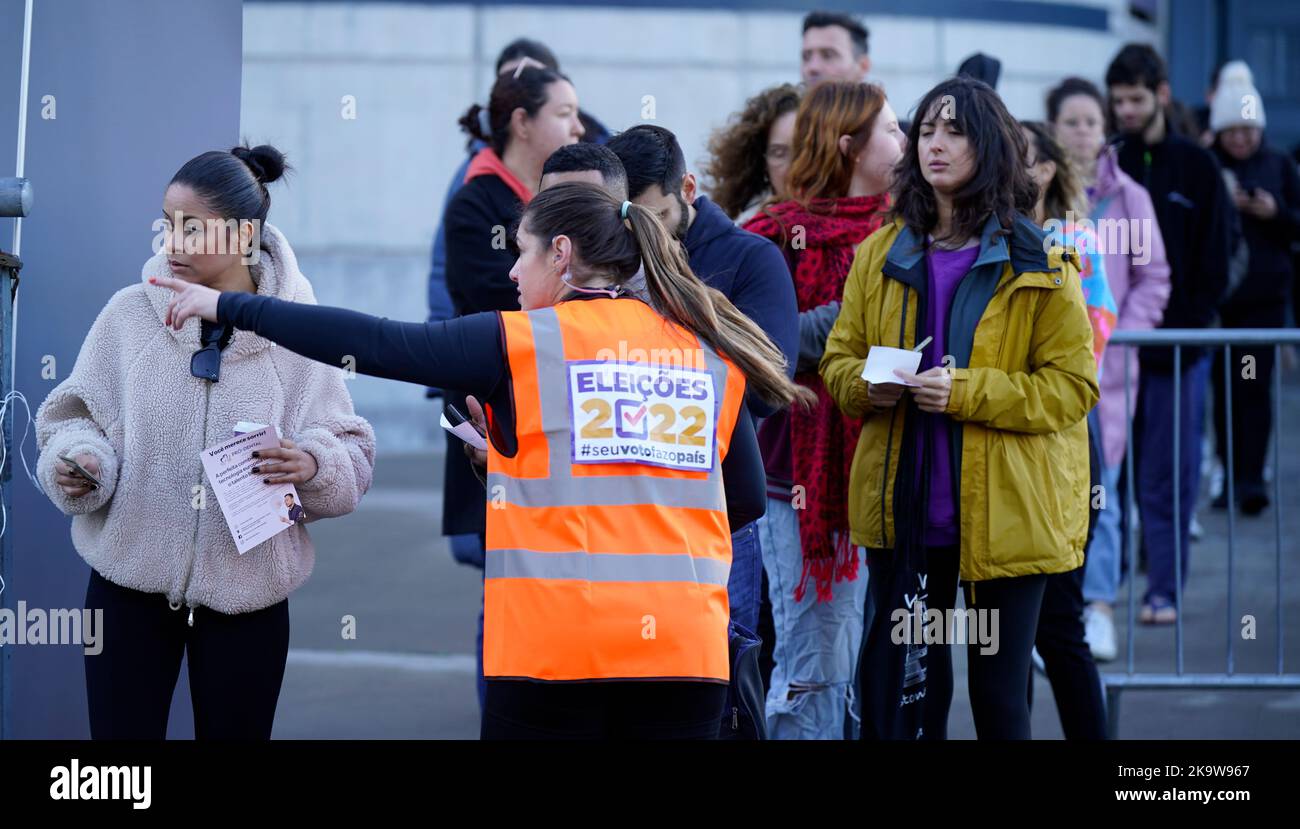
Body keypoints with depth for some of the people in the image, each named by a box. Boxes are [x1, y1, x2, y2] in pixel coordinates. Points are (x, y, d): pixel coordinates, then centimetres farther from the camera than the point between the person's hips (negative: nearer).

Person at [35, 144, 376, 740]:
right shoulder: (131, 314, -2)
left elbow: (352, 460, -3)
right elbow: (75, 418, 2)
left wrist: (314, 466, -25)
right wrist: (76, 459, -20)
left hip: (246, 592, 0)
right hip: (130, 579, 0)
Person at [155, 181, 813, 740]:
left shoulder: (521, 344, -1)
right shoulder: (711, 353, 9)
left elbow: (373, 343, -1)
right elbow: (746, 501, 14)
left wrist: (227, 306, 7)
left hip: (554, 650, -3)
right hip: (688, 650, 3)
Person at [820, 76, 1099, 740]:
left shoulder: (1038, 266, -4)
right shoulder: (881, 255, 10)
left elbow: (1073, 383, -9)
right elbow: (839, 358, 15)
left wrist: (967, 391, -21)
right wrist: (867, 387, -10)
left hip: (1002, 511, -3)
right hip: (904, 510, 4)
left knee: (999, 692, 3)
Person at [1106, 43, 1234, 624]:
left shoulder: (1196, 168, 4)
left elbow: (1216, 255, 3)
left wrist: (1194, 324, -8)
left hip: (1178, 345, 0)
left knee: (1170, 477, 2)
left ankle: (1164, 590, 7)